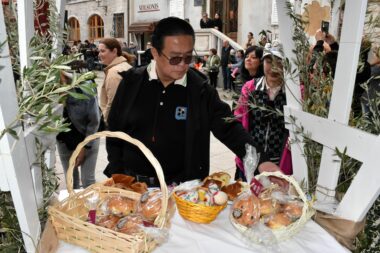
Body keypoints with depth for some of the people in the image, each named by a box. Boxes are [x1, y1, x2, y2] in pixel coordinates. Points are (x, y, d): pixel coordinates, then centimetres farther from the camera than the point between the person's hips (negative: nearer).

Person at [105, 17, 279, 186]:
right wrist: (117, 179, 0)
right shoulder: (132, 82, -5)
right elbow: (114, 132, 2)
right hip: (132, 184, 1)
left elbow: (229, 129, -8)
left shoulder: (201, 90, -8)